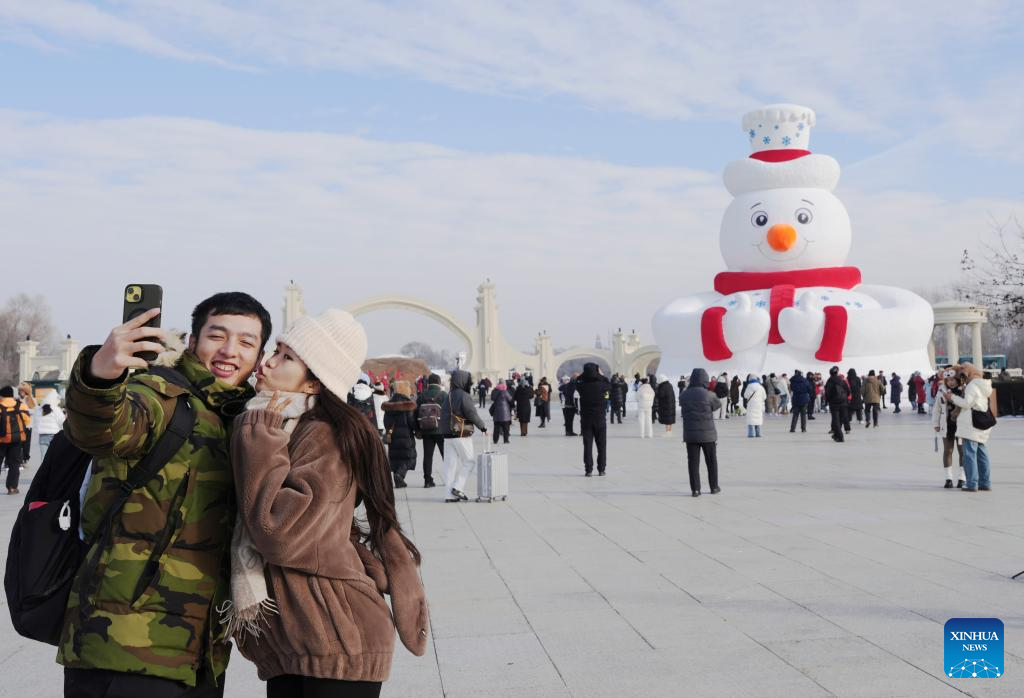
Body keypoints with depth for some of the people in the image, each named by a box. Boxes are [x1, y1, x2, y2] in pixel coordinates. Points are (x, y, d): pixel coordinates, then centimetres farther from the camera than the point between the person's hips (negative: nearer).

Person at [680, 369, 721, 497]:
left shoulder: (685, 394, -6)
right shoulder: (709, 395, -13)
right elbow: (718, 405, 3)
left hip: (690, 434, 2)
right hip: (707, 434, -2)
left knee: (693, 462, 4)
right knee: (711, 461, 14)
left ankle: (695, 489, 1)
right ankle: (714, 487, 23)